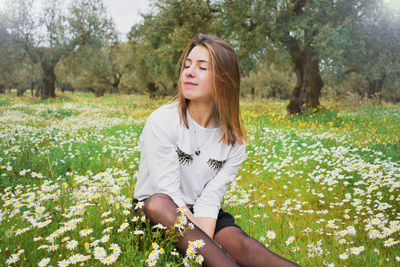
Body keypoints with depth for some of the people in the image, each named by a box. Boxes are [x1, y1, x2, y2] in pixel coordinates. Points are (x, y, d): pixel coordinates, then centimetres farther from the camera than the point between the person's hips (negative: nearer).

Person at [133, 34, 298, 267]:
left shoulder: (234, 142, -5)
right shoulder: (162, 122, -15)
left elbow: (210, 200, -11)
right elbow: (169, 193, -19)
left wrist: (204, 246, -28)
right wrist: (204, 239, -28)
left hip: (201, 216, 3)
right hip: (154, 213, -2)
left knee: (241, 244, -29)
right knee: (159, 203, -37)